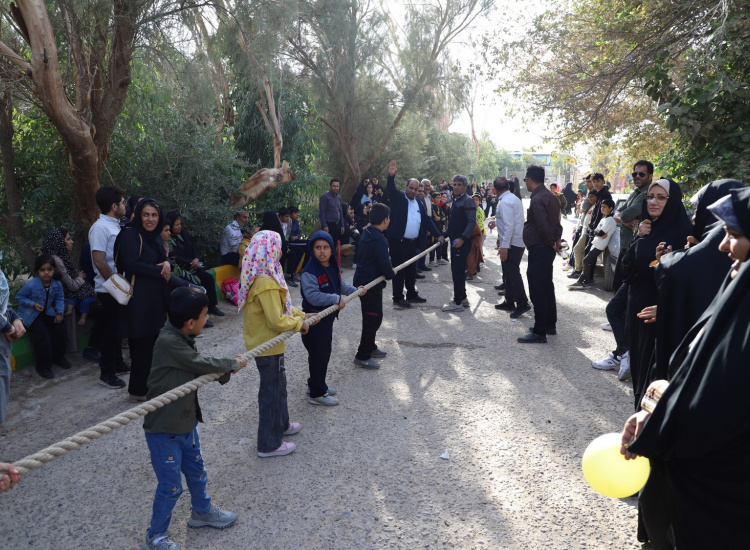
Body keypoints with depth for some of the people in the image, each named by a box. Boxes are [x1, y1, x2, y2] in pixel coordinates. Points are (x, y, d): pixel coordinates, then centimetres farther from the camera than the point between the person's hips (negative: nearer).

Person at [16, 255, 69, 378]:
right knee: (42, 335, -20)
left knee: (59, 329, -8)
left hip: (47, 312, 5)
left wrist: (60, 313, -8)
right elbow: (19, 297, -11)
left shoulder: (57, 284, -11)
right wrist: (33, 304, -24)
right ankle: (43, 366, -4)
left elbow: (60, 299, 4)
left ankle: (58, 357, 16)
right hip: (30, 315, -5)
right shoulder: (30, 285, -23)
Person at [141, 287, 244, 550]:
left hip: (186, 423, 8)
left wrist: (225, 369, -13)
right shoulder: (168, 342, -27)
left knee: (197, 472, 24)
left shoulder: (183, 340, 1)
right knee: (171, 486, 5)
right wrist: (233, 364, -9)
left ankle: (202, 511, 48)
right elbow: (202, 363, -24)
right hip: (163, 430, -8)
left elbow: (200, 370, 4)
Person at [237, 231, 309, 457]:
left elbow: (278, 306, 14)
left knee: (277, 384, 26)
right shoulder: (266, 282, -28)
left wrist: (301, 315, 8)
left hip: (262, 342, 10)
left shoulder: (258, 276, 4)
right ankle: (269, 444, 17)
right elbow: (277, 320, -28)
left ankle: (281, 424, 45)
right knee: (271, 390, 4)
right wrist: (299, 324, -13)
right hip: (267, 345, -10)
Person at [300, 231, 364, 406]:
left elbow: (340, 285, 23)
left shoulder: (333, 267, 6)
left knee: (324, 352, 21)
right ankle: (316, 393, 13)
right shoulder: (310, 271, -23)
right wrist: (336, 299, -30)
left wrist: (354, 290, 15)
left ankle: (315, 384, 39)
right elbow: (312, 296, -32)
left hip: (328, 316, 9)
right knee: (318, 355, 0)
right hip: (314, 319, -9)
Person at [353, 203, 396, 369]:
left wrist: (388, 271, 11)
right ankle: (362, 356, 2)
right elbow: (385, 264, -23)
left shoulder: (366, 233, 8)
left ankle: (370, 347, 34)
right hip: (371, 284, -10)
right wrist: (391, 274, -2)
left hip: (362, 281, 10)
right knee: (374, 318, -2)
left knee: (372, 317, 21)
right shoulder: (379, 240, -22)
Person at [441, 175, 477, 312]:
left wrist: (462, 238, -24)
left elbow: (472, 222, -19)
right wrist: (446, 234, 14)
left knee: (458, 271, -7)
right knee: (457, 271, 15)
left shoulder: (468, 201, -12)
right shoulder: (455, 201, 16)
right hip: (455, 241, 9)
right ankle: (462, 299, 25)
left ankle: (458, 303, -1)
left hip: (462, 242, -9)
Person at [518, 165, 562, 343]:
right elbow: (556, 223, 13)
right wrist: (556, 239, 2)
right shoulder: (551, 197, 11)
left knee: (538, 291, -4)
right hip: (548, 248, 10)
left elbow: (543, 226, -26)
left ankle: (539, 332, 1)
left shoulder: (537, 199, -19)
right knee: (547, 287, 18)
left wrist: (551, 242, -11)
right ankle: (550, 325, 30)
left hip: (539, 250, -10)